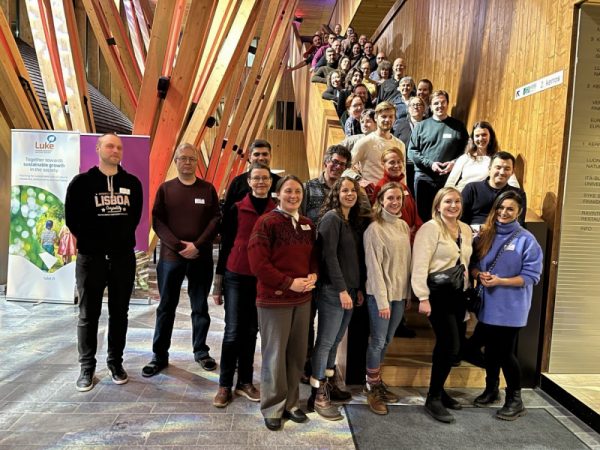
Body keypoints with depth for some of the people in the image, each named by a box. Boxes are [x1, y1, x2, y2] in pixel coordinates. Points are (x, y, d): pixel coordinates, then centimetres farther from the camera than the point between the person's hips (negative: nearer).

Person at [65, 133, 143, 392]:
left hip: (123, 257, 2)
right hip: (91, 256, -2)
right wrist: (92, 241, -1)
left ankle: (115, 361, 23)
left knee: (119, 313, 9)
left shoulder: (132, 183, 7)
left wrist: (122, 239, 2)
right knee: (88, 315, 6)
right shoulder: (82, 182, 0)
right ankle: (87, 367, 19)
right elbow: (72, 218, 0)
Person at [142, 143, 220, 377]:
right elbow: (157, 221, -2)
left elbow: (216, 220, -1)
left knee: (201, 307, 10)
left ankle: (201, 351, 25)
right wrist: (178, 246, -13)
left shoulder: (208, 189, 5)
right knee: (166, 308, 8)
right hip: (171, 256, 0)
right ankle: (160, 355, 20)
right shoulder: (165, 189, 5)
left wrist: (198, 245, -13)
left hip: (201, 257, 0)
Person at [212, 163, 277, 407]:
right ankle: (225, 385, 16)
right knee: (233, 331, 2)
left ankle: (245, 382, 25)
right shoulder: (236, 210, -3)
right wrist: (218, 284, 1)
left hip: (263, 279, 2)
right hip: (236, 277, -2)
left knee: (251, 331, 12)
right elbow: (225, 247, 0)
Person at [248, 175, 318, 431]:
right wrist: (289, 283, -17)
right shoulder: (266, 222, -11)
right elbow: (258, 263, -16)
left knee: (297, 353, 15)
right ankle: (272, 408, 24)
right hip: (274, 299, -6)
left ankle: (291, 403, 32)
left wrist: (313, 276, -4)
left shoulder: (307, 225, 9)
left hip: (303, 298, 6)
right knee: (275, 354, 5)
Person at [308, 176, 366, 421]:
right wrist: (341, 289, -19)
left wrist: (359, 288, 13)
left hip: (349, 289, 8)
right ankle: (318, 396, 6)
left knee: (335, 340, 15)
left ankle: (329, 384, 27)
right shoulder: (331, 218, -9)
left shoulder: (354, 221, 16)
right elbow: (329, 256, -16)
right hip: (332, 290, -8)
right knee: (325, 342, -2)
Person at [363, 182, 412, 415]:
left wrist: (407, 293, 9)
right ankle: (372, 388, 19)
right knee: (378, 341, 2)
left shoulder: (404, 226, 8)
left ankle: (377, 383, 31)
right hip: (381, 294, -6)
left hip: (400, 293, 6)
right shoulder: (375, 229, -11)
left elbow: (407, 262, 11)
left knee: (386, 341, 16)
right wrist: (382, 300, -15)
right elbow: (373, 267, -14)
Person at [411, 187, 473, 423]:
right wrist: (423, 298, -19)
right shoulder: (430, 228, -11)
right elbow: (420, 265, -16)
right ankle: (433, 398, 6)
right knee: (451, 345, -9)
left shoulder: (466, 230, 11)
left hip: (458, 294, 7)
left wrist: (468, 291, 16)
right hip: (437, 294, -7)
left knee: (446, 344, 13)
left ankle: (438, 390, 30)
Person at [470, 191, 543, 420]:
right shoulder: (485, 235, 5)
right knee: (491, 350, 16)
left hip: (510, 307, -5)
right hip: (487, 304, 5)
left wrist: (500, 281, -20)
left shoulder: (526, 240, -9)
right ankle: (491, 390, 34)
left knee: (506, 352, 2)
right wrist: (479, 275, -12)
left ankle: (515, 399, 20)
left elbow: (531, 276, -12)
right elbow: (473, 263, 9)